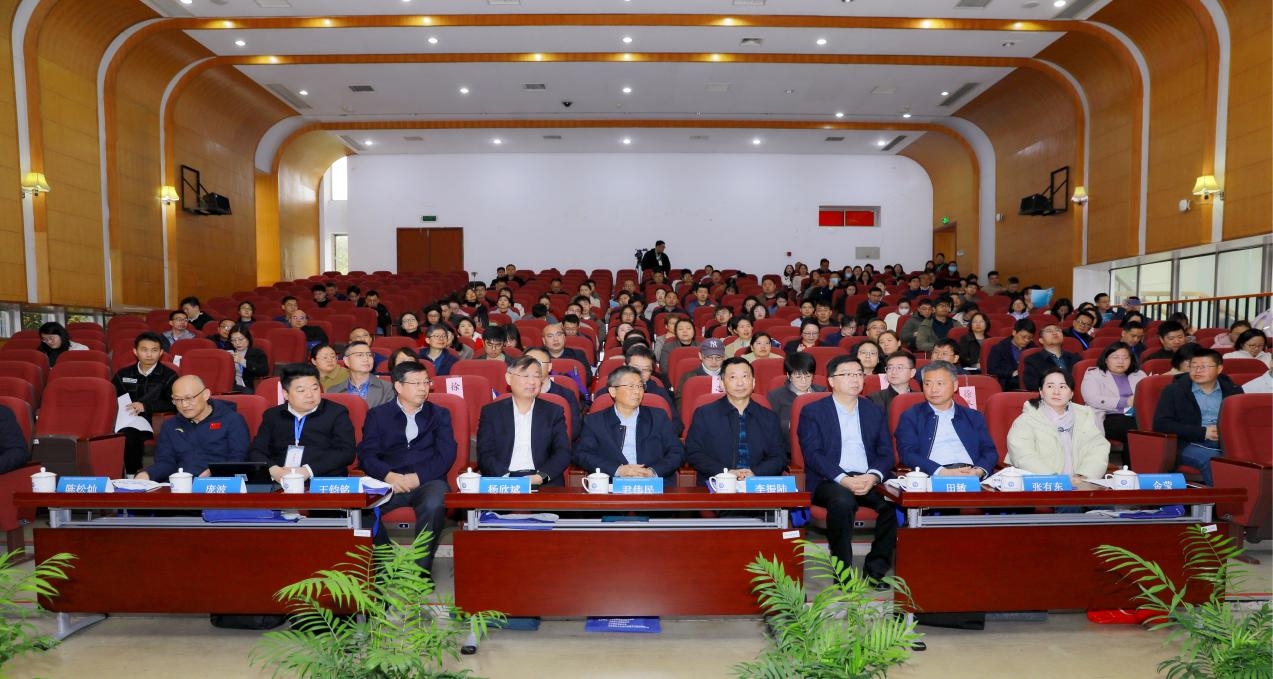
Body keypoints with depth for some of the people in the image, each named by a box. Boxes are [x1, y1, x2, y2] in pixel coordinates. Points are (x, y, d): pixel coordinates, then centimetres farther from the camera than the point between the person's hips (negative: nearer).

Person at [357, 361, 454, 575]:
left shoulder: (440, 414, 17)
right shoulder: (377, 415, 16)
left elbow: (446, 456, 4)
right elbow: (366, 455, 3)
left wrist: (418, 477, -12)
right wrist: (388, 475, -16)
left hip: (427, 481, 0)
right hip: (388, 482, 1)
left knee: (434, 505, -35)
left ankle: (421, 567, -14)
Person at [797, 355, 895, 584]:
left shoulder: (875, 412, 20)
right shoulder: (812, 412, 8)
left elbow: (886, 453, 11)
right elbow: (813, 454, -5)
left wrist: (873, 477, -12)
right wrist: (844, 479, -20)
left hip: (870, 480, 4)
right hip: (830, 481, -3)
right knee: (842, 501, -36)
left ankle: (875, 568, -11)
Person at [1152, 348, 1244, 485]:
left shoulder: (1233, 390, 19)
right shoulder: (1173, 391, 9)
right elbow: (1161, 424, -2)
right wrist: (1202, 432, -10)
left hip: (1229, 445, 3)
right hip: (1191, 446, -3)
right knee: (1213, 462, -34)